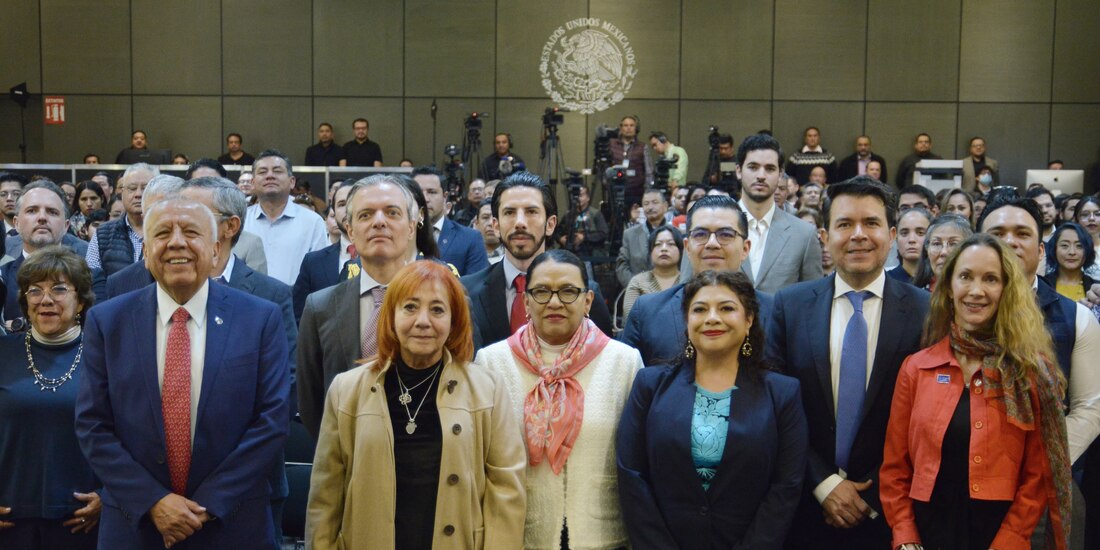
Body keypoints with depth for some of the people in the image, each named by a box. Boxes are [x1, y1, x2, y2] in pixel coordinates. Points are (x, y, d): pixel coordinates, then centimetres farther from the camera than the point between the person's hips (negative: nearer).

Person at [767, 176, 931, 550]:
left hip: (887, 513, -1)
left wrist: (872, 496, -8)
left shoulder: (926, 312, -6)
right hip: (807, 509, 1)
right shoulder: (790, 305, -1)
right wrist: (824, 484, -9)